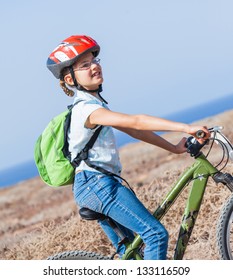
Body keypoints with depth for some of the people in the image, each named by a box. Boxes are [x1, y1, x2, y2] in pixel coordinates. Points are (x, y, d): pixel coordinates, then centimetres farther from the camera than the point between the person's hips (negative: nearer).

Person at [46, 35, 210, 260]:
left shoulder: (93, 104, 16)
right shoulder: (87, 108, -18)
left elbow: (132, 130, 14)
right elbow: (135, 122, -30)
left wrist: (174, 148, 8)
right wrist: (185, 128, -34)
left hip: (91, 188, 11)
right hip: (98, 184, -11)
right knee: (156, 234, -16)